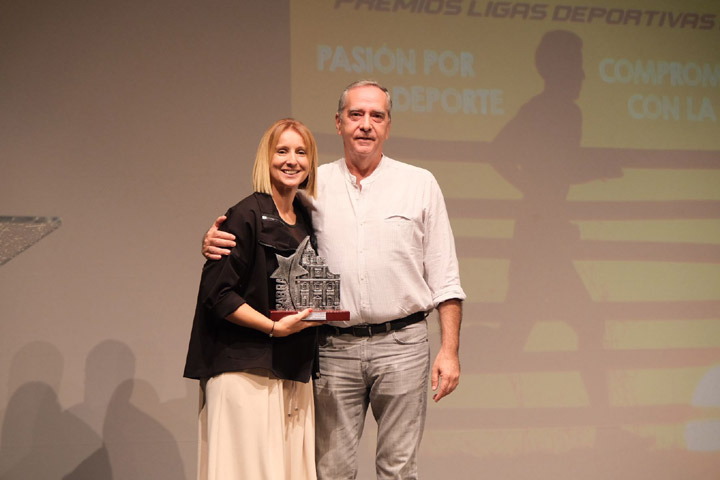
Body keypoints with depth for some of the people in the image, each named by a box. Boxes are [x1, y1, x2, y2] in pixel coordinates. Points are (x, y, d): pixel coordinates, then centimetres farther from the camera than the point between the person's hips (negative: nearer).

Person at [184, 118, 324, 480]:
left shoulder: (307, 220, 13)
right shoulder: (246, 216, -8)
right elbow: (216, 293, -12)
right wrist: (274, 327, -18)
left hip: (295, 371, 7)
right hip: (246, 369, -7)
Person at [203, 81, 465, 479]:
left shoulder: (419, 184, 8)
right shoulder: (313, 186, 9)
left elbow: (445, 279, 6)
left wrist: (449, 350, -1)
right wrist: (216, 242, -11)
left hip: (401, 344, -1)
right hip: (334, 347, 1)